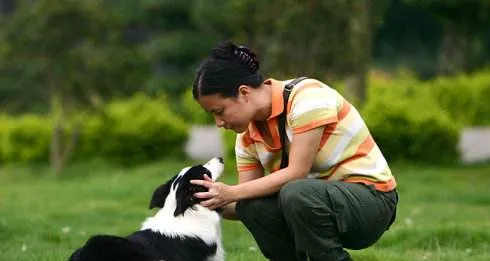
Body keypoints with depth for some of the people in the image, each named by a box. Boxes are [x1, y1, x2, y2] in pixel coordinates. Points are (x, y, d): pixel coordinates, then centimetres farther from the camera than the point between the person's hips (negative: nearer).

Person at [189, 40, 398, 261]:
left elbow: (297, 172, -24)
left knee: (295, 194, -34)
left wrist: (232, 193, -26)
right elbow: (245, 203, 0)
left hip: (371, 197, -7)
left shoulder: (308, 96, -19)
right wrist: (213, 202, -18)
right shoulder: (248, 135, 3)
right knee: (253, 206, -19)